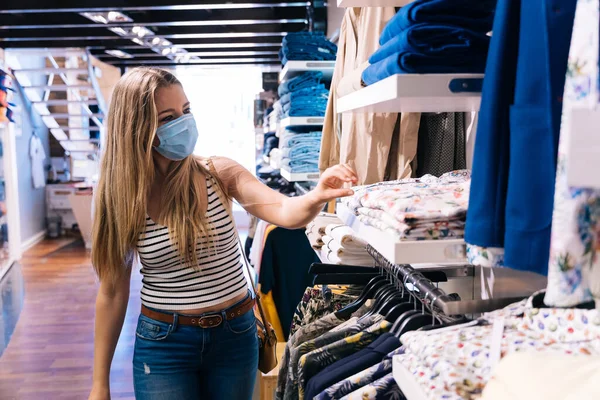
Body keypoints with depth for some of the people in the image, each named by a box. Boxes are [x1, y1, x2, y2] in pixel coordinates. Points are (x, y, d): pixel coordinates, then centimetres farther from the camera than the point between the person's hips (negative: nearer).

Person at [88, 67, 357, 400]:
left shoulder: (219, 173, -8)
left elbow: (284, 212, -21)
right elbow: (112, 293, -4)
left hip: (235, 335, 2)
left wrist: (316, 197, -45)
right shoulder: (120, 197, -10)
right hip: (162, 343, -1)